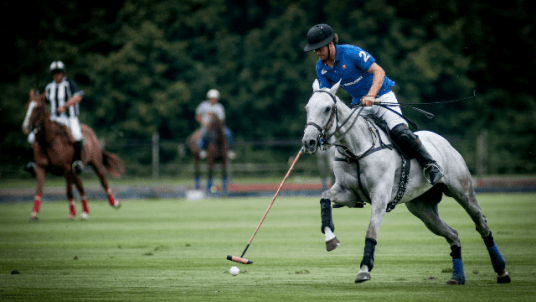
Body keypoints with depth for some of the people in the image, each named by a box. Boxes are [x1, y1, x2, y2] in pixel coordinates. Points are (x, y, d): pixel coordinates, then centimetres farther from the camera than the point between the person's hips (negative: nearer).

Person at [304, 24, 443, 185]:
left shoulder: (351, 52, -20)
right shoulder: (321, 67, -1)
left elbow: (379, 71, -23)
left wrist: (370, 96, -37)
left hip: (382, 96, -6)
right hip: (358, 104, 7)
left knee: (399, 132, -24)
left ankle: (430, 165, -14)